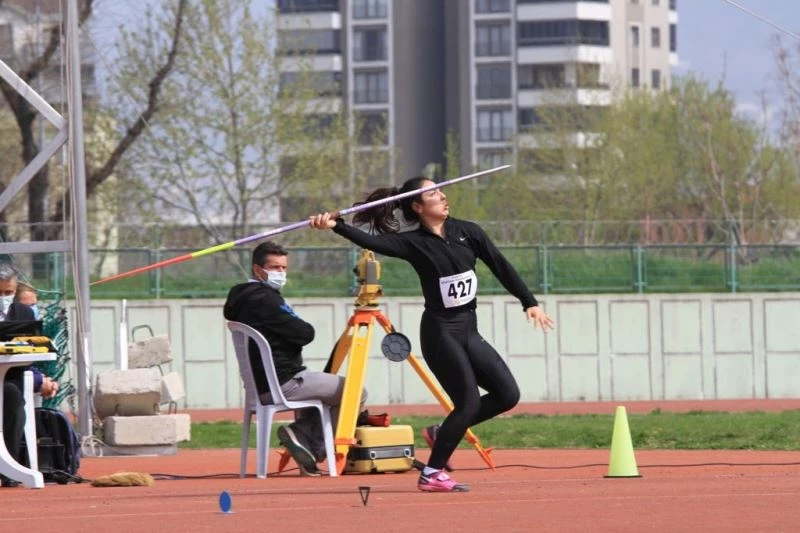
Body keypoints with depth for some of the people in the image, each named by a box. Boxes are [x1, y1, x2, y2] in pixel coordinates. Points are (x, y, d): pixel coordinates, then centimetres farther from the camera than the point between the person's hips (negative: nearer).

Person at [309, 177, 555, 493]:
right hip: (440, 332, -6)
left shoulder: (467, 232, 5)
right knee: (468, 402, -10)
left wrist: (529, 302, 3)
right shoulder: (414, 243, -9)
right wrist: (336, 226, -40)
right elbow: (372, 242, -24)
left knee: (507, 395, 4)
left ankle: (443, 433, 19)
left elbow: (500, 266, 8)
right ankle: (432, 474, 1)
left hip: (468, 330, 6)